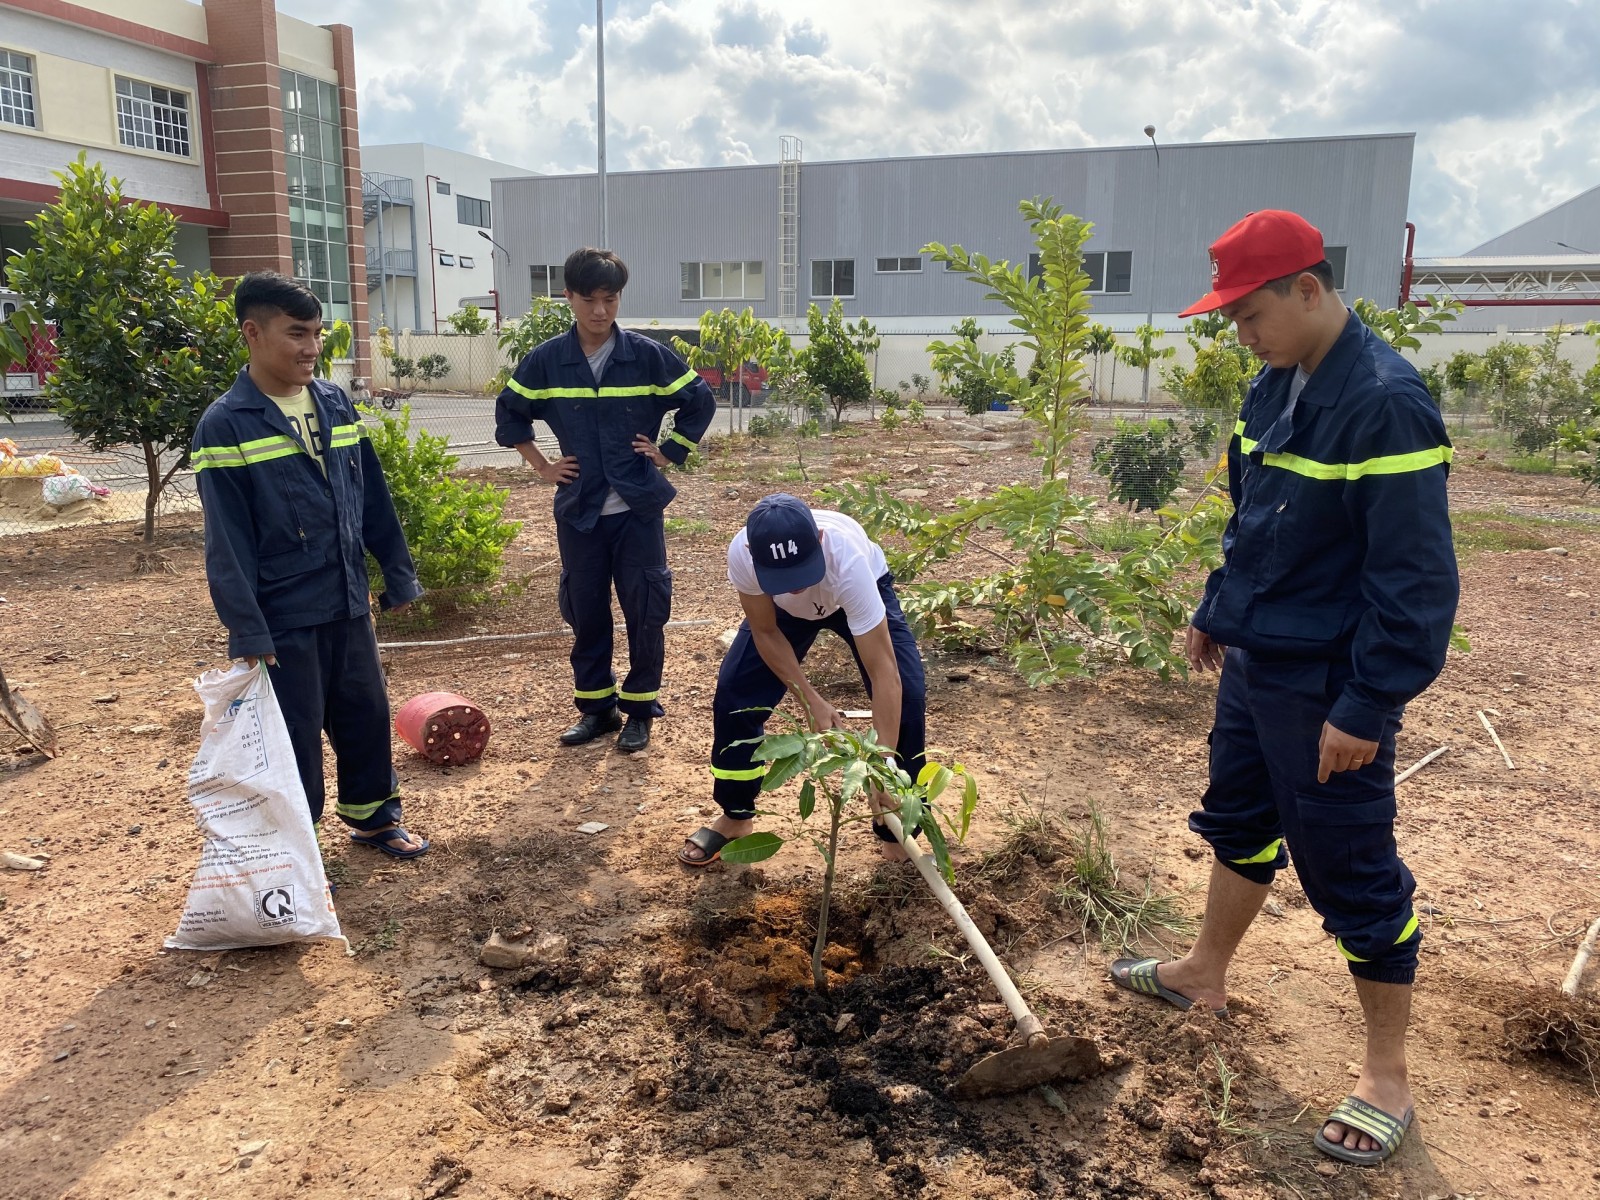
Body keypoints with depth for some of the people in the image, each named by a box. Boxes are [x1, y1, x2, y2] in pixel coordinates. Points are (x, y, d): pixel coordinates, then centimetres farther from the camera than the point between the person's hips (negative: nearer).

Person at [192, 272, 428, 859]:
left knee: (367, 713, 17)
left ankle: (373, 816, 37)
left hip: (348, 604, 6)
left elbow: (374, 498, 11)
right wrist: (247, 632, -15)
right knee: (295, 738, 6)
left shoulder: (335, 403, 4)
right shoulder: (225, 426, -12)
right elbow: (227, 543, -13)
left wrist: (399, 574, 12)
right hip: (283, 617, -5)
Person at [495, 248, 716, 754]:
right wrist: (541, 467, 8)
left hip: (638, 508, -2)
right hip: (579, 510, 2)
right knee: (585, 612, 9)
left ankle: (640, 709, 17)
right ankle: (595, 707, 24)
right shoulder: (545, 361, -1)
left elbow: (700, 401, 5)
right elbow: (509, 412, 14)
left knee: (645, 611, 2)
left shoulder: (648, 356, -6)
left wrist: (667, 453, 1)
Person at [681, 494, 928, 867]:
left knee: (907, 696, -19)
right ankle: (735, 816, 15)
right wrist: (811, 700, -26)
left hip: (864, 593, -2)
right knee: (734, 692, -8)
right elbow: (765, 633, -19)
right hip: (784, 608, 2)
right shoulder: (742, 553, -38)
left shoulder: (848, 560, -46)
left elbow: (885, 674, -44)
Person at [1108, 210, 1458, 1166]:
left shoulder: (1385, 403, -23)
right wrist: (1216, 612, 20)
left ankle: (1389, 1077, 23)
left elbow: (1415, 577, -23)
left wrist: (1367, 709, -21)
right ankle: (1205, 975, 43)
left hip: (1326, 689, -8)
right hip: (1254, 662, 8)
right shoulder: (1275, 386, 4)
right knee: (1240, 823, 22)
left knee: (1350, 872, 4)